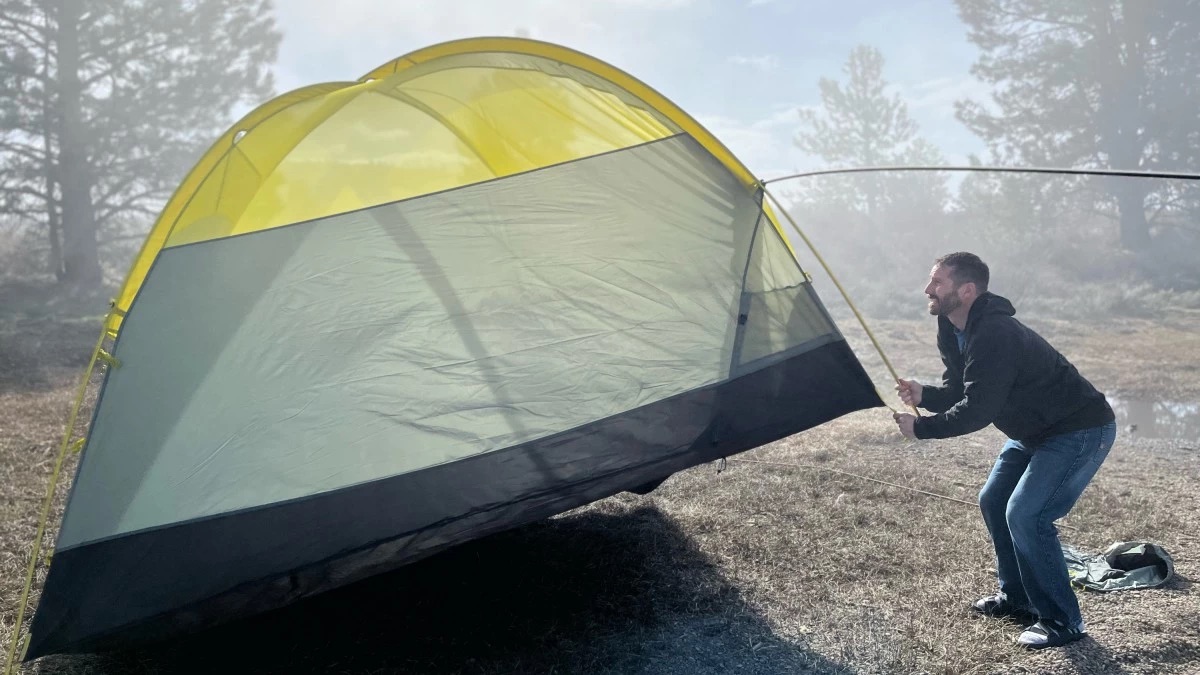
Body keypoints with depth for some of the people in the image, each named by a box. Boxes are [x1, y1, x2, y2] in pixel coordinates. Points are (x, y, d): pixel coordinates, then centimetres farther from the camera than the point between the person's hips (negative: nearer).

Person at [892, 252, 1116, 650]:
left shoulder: (995, 335, -31)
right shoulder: (953, 332, 0)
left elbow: (977, 411, -32)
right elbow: (958, 392, 6)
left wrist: (920, 428, -23)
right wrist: (923, 395, -15)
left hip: (1081, 431, -10)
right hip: (1034, 431, 10)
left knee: (1026, 515, -18)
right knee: (994, 502, 13)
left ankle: (1062, 621, -2)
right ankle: (1017, 598, 28)